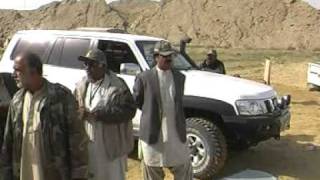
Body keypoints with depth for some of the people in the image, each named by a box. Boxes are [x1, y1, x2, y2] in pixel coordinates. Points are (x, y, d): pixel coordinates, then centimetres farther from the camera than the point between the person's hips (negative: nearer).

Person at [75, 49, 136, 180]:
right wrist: (79, 112, -7)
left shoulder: (117, 86, -14)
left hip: (111, 145, -6)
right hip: (87, 143, 6)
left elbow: (129, 110, -21)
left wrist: (99, 114, -25)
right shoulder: (82, 85, 8)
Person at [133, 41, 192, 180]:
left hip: (176, 134, 4)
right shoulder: (144, 78, -9)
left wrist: (174, 115, 10)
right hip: (153, 135, -3)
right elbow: (136, 101, 2)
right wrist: (151, 113, 5)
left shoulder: (179, 77, 5)